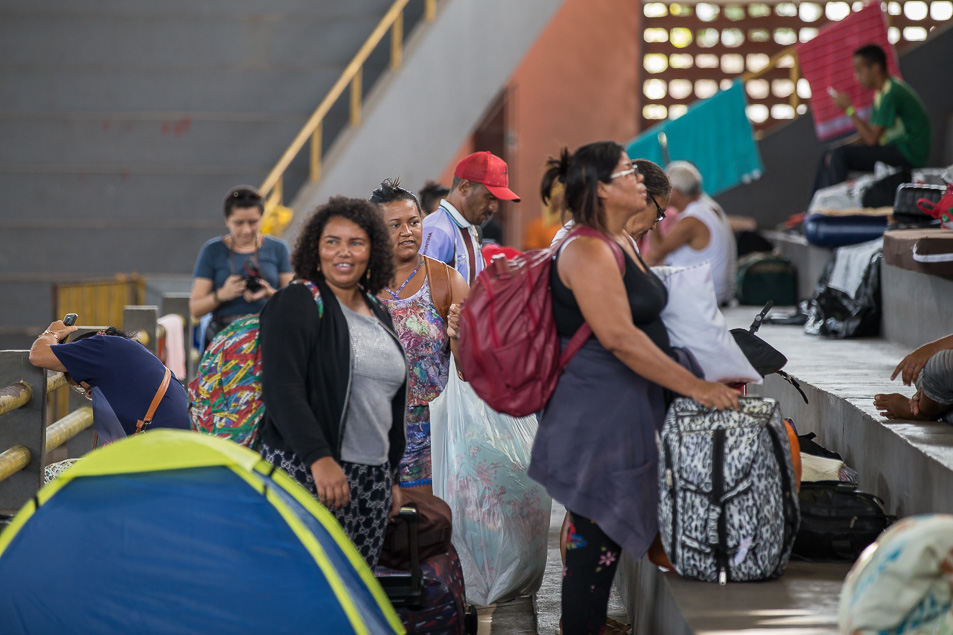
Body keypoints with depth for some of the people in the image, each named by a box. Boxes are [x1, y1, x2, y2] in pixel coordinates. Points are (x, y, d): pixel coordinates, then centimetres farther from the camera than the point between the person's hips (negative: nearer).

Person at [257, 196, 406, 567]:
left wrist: (391, 477, 22)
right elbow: (281, 389, -15)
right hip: (305, 472, -7)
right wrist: (320, 458, -25)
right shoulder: (296, 304, -4)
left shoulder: (378, 314, 18)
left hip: (371, 479, 7)